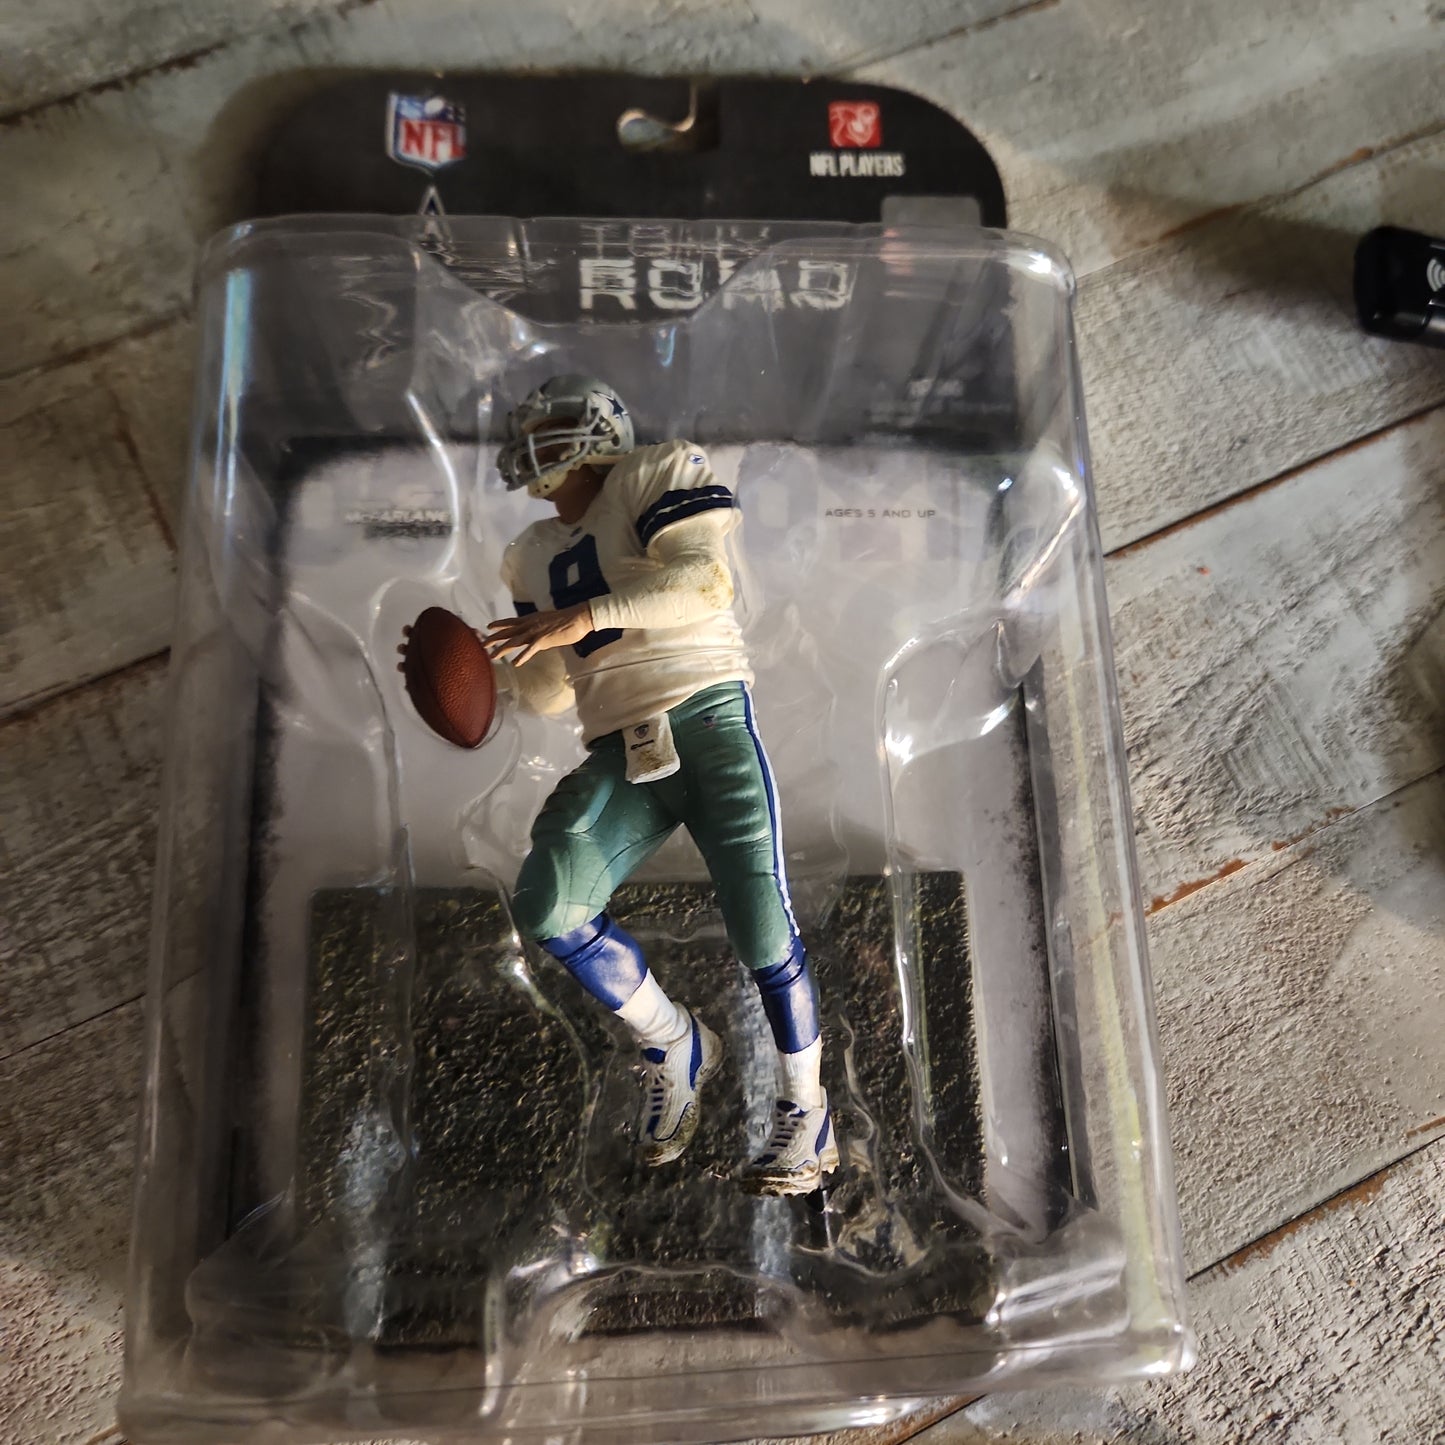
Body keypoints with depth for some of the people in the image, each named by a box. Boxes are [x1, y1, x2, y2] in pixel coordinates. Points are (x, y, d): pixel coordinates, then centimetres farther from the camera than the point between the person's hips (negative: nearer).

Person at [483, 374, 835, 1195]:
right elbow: (549, 691, 24)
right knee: (546, 907, -16)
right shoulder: (533, 557, 24)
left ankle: (807, 1107, 16)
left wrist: (587, 615, -16)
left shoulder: (661, 474, 6)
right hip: (620, 757, 5)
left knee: (760, 925, -9)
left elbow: (705, 581, -12)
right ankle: (677, 1048, 9)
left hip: (709, 719, -5)